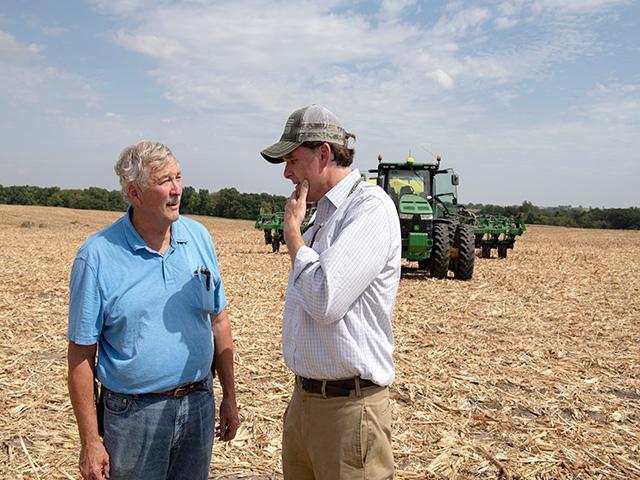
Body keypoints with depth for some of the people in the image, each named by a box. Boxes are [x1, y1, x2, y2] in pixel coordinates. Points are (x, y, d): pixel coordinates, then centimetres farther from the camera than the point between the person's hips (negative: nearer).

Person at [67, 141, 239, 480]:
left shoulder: (199, 238, 0)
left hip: (199, 405, 4)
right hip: (134, 411, -4)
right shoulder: (97, 257, -12)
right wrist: (90, 441, -8)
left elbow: (218, 320, 7)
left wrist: (229, 397, 8)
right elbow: (81, 353, -8)